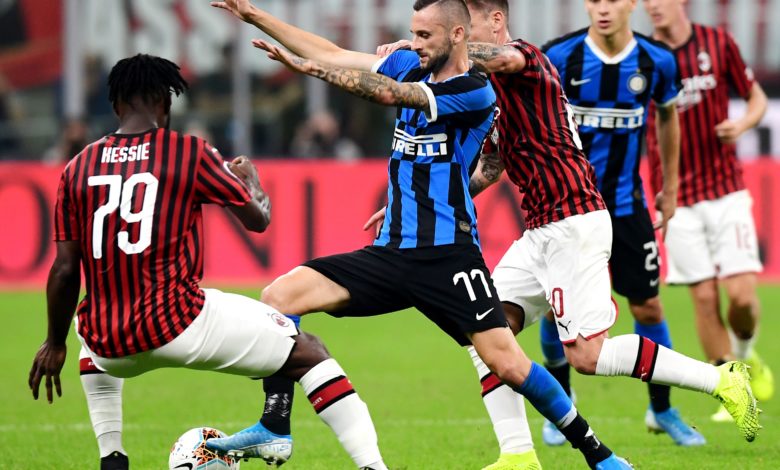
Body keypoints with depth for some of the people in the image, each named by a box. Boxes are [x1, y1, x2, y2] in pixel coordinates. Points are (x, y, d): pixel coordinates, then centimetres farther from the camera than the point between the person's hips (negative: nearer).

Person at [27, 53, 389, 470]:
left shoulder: (78, 168, 6)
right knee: (307, 351, 7)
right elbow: (258, 219, 6)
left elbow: (65, 270, 5)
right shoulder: (190, 154, -3)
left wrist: (55, 343, 17)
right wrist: (251, 179, 28)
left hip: (109, 349, 4)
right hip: (177, 324, -4)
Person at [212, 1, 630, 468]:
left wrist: (308, 66, -18)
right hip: (391, 252, 7)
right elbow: (334, 55, 14)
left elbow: (389, 94, -19)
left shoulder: (475, 92, -10)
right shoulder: (411, 66, 11)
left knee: (508, 364, -15)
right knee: (278, 297, -7)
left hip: (447, 255, -7)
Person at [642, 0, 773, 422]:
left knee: (741, 293, -10)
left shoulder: (718, 44, 0)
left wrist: (742, 124, -11)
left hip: (726, 189, 0)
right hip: (678, 198, 0)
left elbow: (756, 98, 11)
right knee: (704, 297, -2)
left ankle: (744, 354, 22)